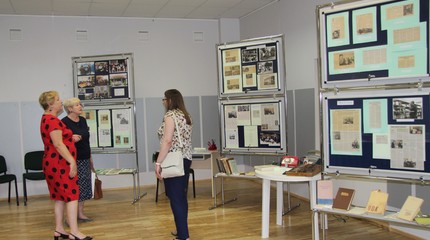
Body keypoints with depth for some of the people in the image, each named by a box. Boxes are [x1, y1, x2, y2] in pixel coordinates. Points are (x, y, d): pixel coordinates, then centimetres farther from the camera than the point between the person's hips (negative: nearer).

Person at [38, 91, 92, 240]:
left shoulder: (47, 119, 17)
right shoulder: (52, 120, -17)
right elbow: (58, 144, -24)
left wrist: (71, 138, 21)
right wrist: (72, 161, -24)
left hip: (55, 163, 11)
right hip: (59, 164, -11)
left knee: (60, 196, 12)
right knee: (72, 195, -10)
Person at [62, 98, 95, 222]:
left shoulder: (83, 120, 11)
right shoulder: (64, 122, -10)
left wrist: (90, 158, 20)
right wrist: (71, 139, -29)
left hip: (84, 159, 7)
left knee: (84, 186, 9)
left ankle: (80, 213, 19)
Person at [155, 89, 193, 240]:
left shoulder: (170, 115, -12)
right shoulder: (185, 115, 15)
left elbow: (167, 141, -21)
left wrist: (158, 162, -21)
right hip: (186, 159, 9)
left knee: (175, 197, -5)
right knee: (181, 196, 16)